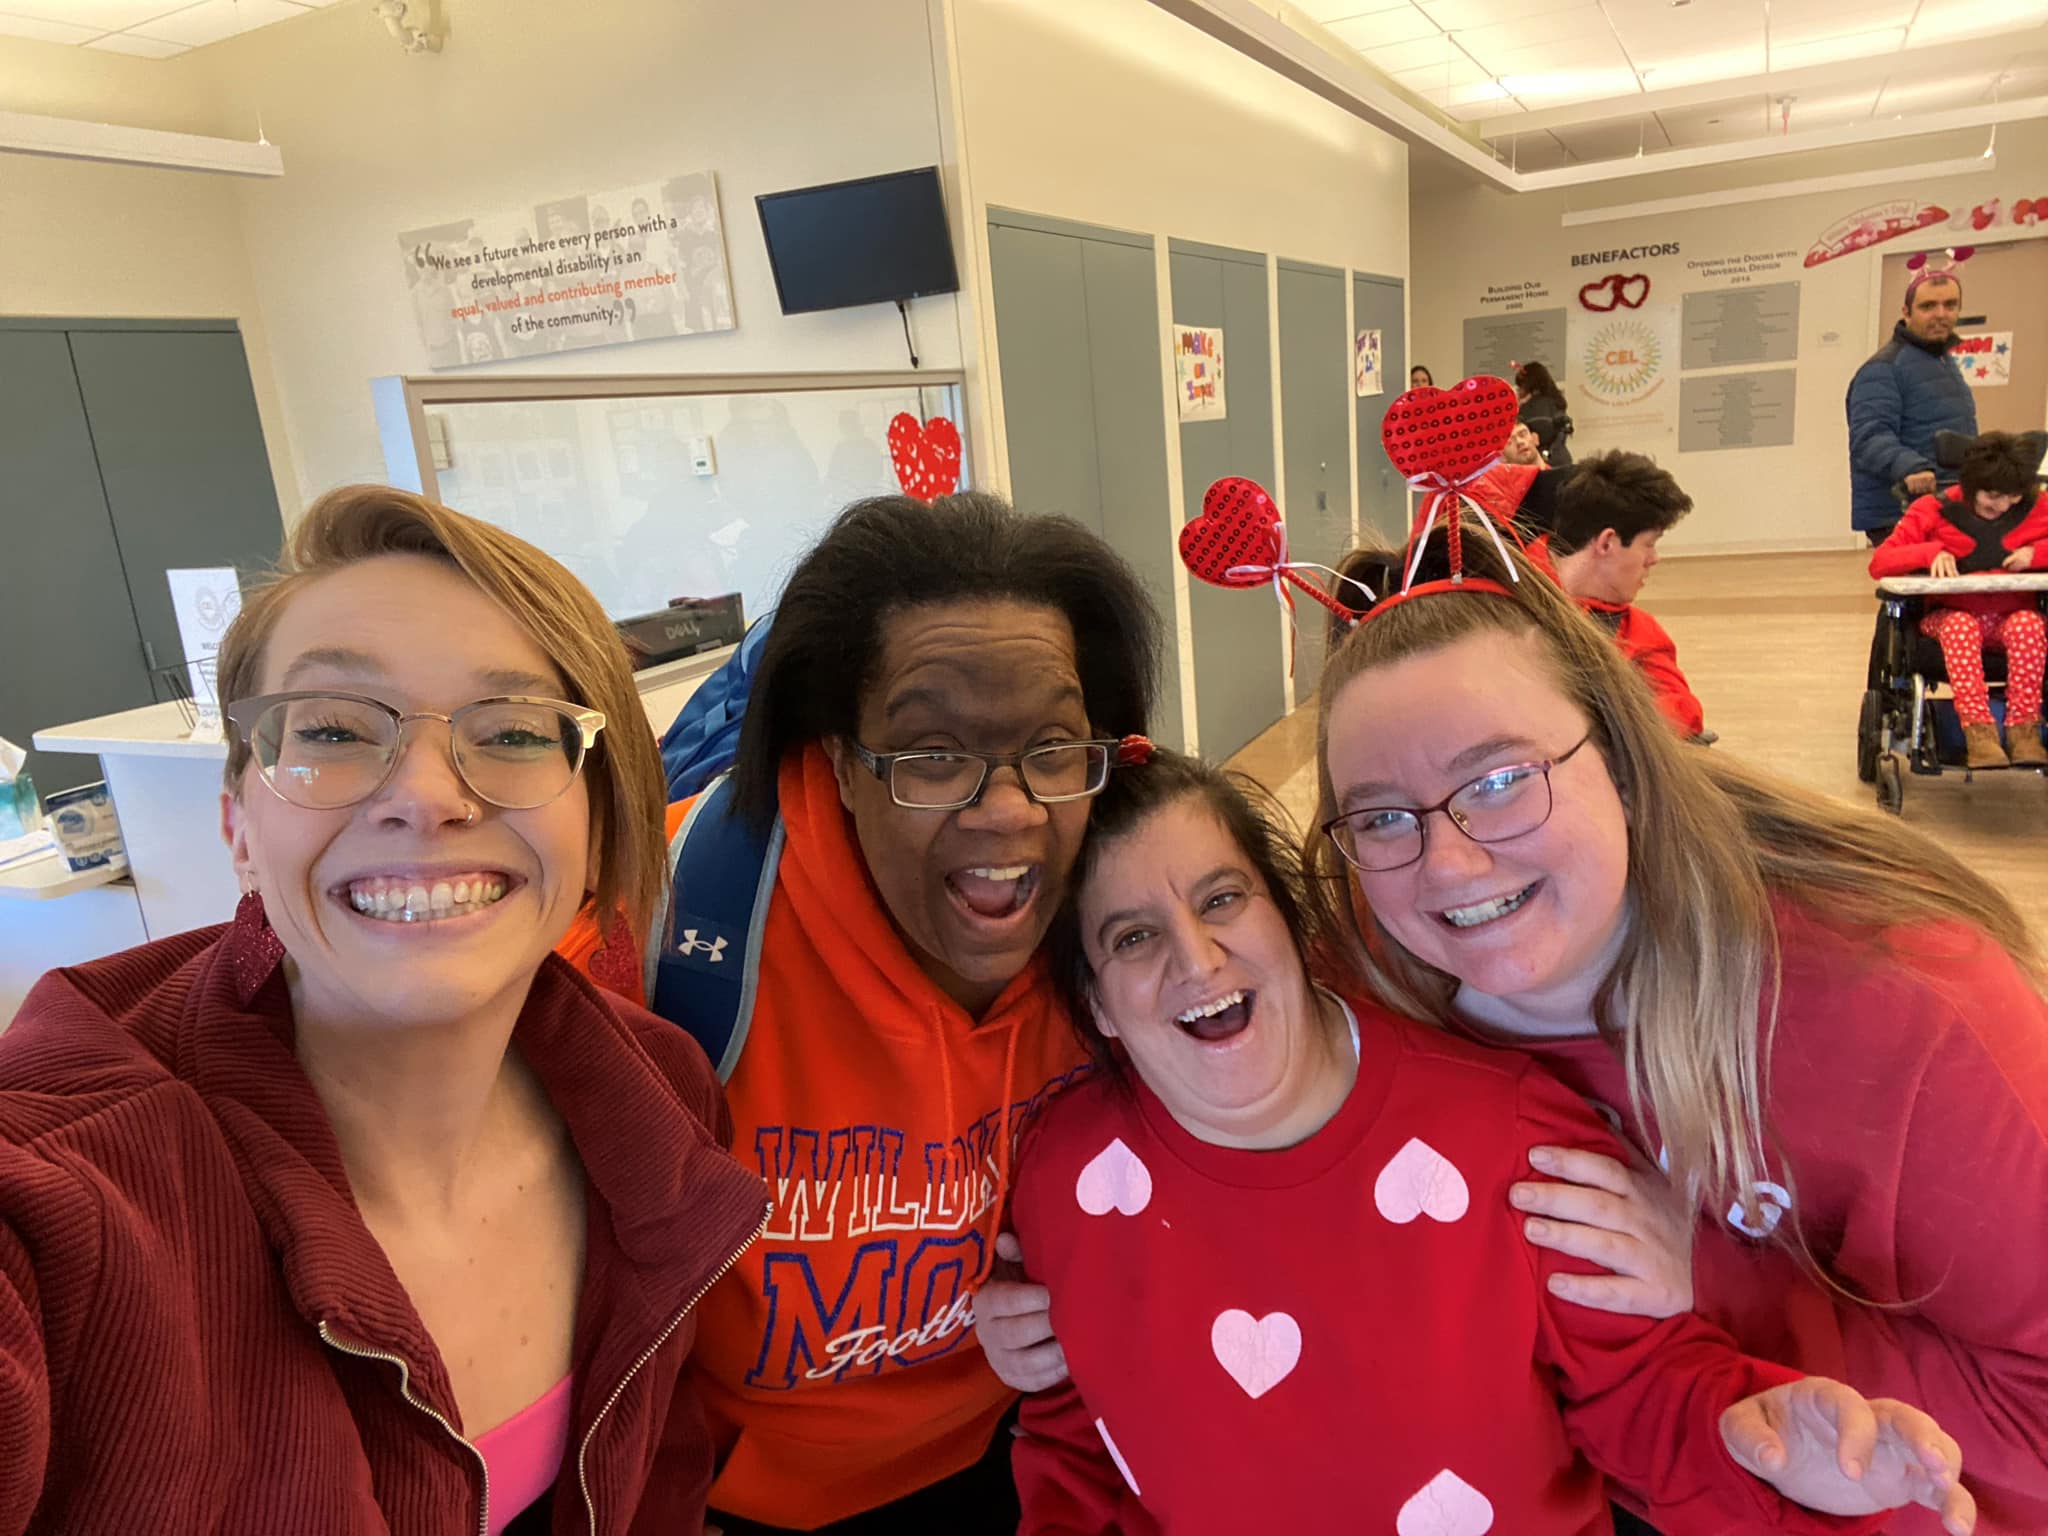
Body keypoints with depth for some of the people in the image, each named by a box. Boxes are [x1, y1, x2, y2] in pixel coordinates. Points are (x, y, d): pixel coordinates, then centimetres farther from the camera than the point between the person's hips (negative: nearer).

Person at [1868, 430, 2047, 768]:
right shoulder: (1934, 510, -2)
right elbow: (1879, 562, -9)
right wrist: (1931, 552, -26)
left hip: (2015, 617, 1)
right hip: (1953, 616, -1)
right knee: (1960, 625, -37)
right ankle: (1978, 732, -41)